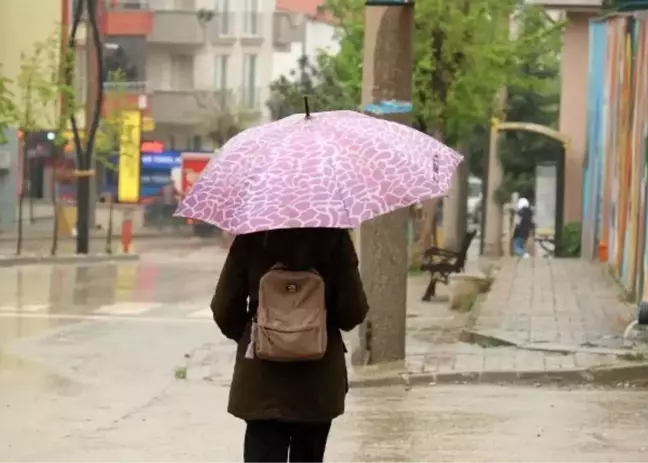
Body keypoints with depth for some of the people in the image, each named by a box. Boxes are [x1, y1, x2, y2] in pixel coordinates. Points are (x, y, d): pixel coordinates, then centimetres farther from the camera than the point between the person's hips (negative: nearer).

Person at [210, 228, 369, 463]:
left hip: (261, 382, 0)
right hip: (318, 382, 0)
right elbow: (353, 311, -10)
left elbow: (224, 309, -3)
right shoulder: (333, 236, -9)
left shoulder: (251, 237, -6)